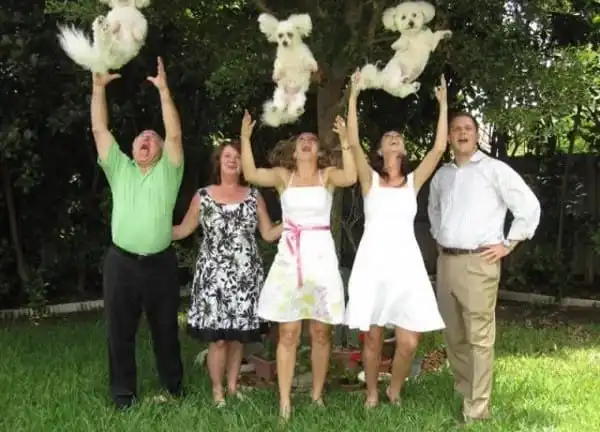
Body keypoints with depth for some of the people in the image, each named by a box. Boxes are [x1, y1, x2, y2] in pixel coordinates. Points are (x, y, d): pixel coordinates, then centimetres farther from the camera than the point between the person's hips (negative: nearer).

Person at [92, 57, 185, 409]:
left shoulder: (168, 171, 5)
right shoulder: (120, 169, 10)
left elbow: (175, 133, -8)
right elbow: (100, 130, 4)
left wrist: (164, 90, -14)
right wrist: (99, 87, -3)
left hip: (161, 262, -1)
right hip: (122, 262, 1)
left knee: (166, 329, 12)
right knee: (121, 331, 7)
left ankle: (174, 385, 28)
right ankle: (123, 393, 19)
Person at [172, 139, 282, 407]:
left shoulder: (254, 196, 8)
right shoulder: (203, 196, 5)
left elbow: (268, 234, 9)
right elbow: (183, 230, 11)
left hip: (245, 276, 2)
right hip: (214, 276, -2)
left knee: (238, 333, 6)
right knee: (217, 336, -5)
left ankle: (232, 385, 22)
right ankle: (217, 390, 12)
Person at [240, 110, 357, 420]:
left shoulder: (327, 175, 5)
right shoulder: (283, 175, 7)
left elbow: (350, 177, -16)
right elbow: (251, 174, -9)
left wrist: (344, 140, -20)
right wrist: (245, 138, -13)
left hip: (321, 255, 0)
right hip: (289, 257, 0)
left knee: (321, 332, 6)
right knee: (288, 333, 1)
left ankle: (317, 395, 20)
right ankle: (284, 401, 8)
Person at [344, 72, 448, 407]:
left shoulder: (413, 181, 11)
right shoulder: (370, 179, 6)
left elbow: (439, 148, 2)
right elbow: (354, 143, -8)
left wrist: (443, 105, 4)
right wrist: (354, 96, -8)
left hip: (406, 264, 1)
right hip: (372, 263, -1)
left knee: (409, 342, -5)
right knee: (373, 339, 5)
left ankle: (395, 392, 21)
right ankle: (372, 395, 26)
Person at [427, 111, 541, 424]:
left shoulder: (494, 169, -4)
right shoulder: (442, 174, 14)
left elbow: (529, 206, -6)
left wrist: (508, 245, -6)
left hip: (479, 262, -6)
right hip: (445, 261, 6)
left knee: (479, 337, -6)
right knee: (453, 335, 13)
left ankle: (477, 409, -2)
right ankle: (464, 392, 27)